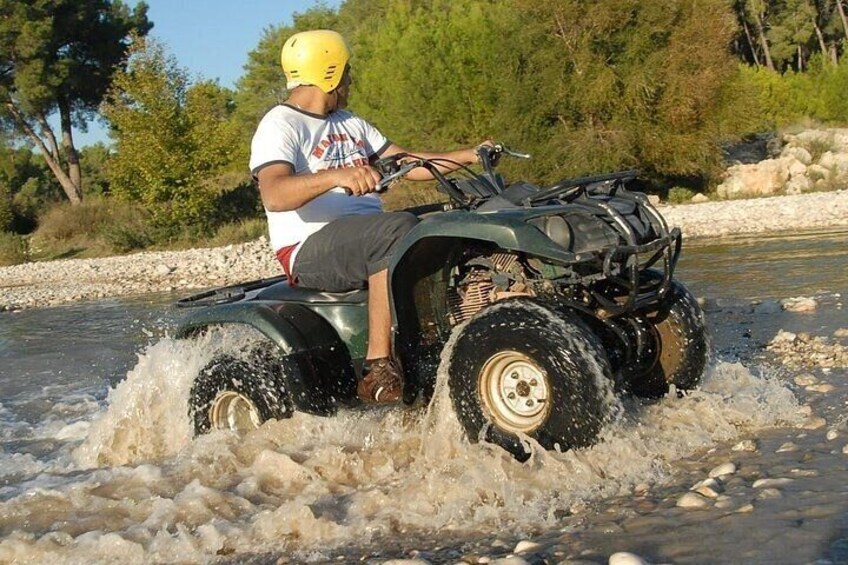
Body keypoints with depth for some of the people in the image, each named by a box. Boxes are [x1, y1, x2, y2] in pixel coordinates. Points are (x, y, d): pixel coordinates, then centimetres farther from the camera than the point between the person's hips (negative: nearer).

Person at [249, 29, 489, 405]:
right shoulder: (280, 126, -6)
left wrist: (470, 156, 11)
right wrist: (336, 176, -39)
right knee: (400, 230, -34)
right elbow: (274, 195, -24)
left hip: (367, 237, 9)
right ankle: (378, 371, -37)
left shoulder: (350, 123, 22)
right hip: (309, 250, -8)